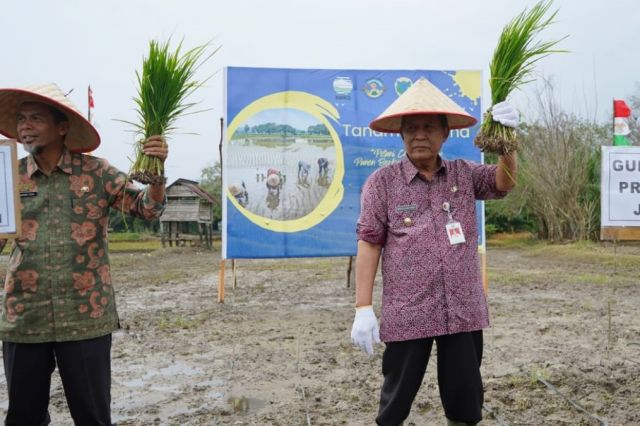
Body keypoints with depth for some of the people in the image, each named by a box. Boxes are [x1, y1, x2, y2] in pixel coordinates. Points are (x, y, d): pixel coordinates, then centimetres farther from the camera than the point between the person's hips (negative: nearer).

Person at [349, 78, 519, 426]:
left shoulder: (464, 174, 7)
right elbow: (369, 244, -5)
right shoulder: (382, 182, -3)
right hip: (406, 314, -3)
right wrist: (363, 308, -9)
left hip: (464, 311, 3)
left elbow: (504, 182, -6)